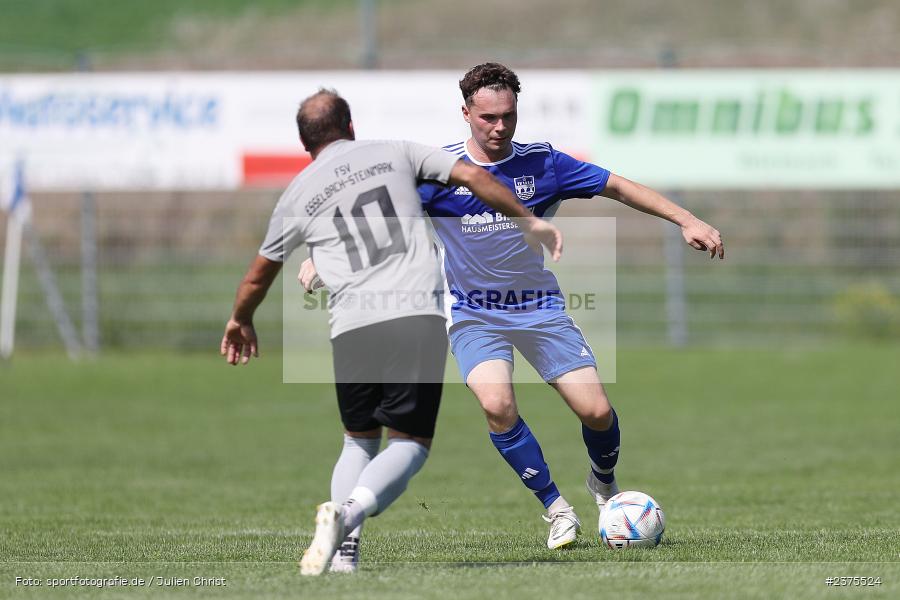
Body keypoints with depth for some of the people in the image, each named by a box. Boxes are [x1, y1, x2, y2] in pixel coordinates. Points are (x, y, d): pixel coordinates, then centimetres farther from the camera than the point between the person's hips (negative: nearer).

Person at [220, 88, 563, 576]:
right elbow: (472, 175, 7)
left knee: (359, 440, 21)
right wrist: (528, 221, 16)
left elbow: (259, 275, 28)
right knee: (409, 445, 5)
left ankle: (345, 554, 2)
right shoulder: (397, 153, 15)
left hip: (352, 328, 1)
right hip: (420, 318, -1)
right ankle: (347, 513, -24)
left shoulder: (298, 196, 17)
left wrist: (241, 321, 47)